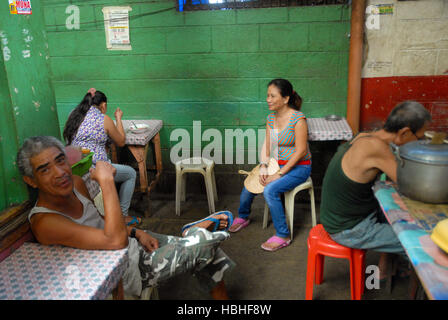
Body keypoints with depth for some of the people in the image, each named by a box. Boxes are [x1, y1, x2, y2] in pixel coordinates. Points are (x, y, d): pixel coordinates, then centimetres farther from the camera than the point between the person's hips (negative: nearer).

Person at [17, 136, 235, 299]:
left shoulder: (75, 183, -5)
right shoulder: (44, 223, -30)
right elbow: (116, 240, -39)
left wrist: (137, 233, -2)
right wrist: (106, 180, -37)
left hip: (134, 243, 8)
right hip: (127, 272, -7)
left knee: (206, 250, 8)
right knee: (202, 245, -7)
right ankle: (196, 230, 25)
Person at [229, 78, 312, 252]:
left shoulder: (298, 119, -19)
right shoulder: (271, 118, 3)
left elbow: (300, 150, -20)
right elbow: (266, 145, 6)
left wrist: (279, 174, -21)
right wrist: (263, 166, -12)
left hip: (298, 167, -7)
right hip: (277, 164, 7)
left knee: (270, 190, -28)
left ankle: (283, 235, -13)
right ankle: (243, 217, 29)